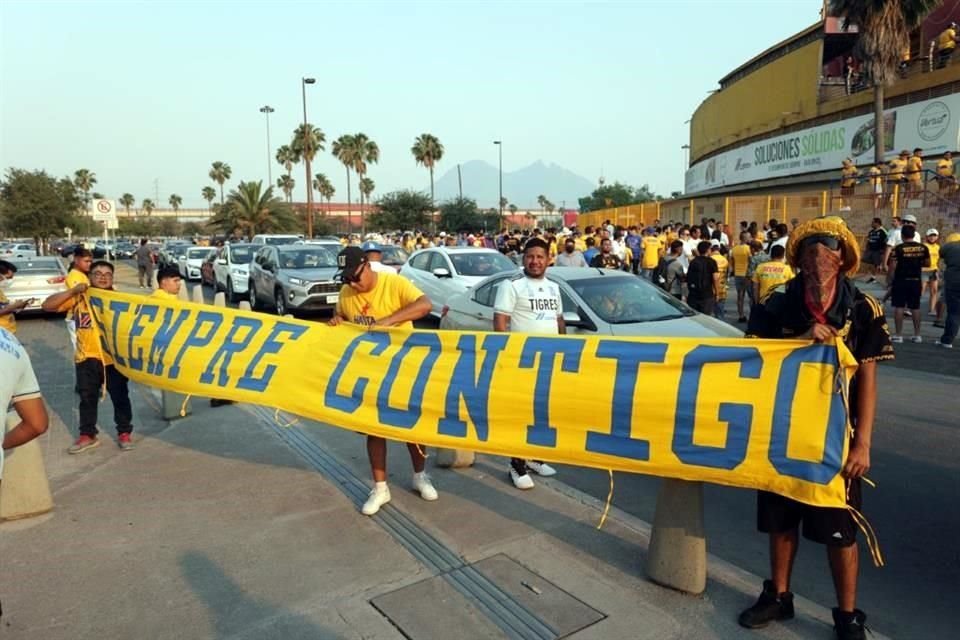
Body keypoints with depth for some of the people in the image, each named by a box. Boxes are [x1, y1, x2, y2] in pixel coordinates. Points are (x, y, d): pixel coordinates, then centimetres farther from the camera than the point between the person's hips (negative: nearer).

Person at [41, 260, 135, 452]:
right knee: (87, 398, 12)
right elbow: (47, 305, -5)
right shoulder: (78, 298, 1)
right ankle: (87, 435, 25)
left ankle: (124, 432, 21)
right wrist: (72, 291, -15)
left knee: (120, 396, 7)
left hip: (114, 358, -1)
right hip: (87, 358, 2)